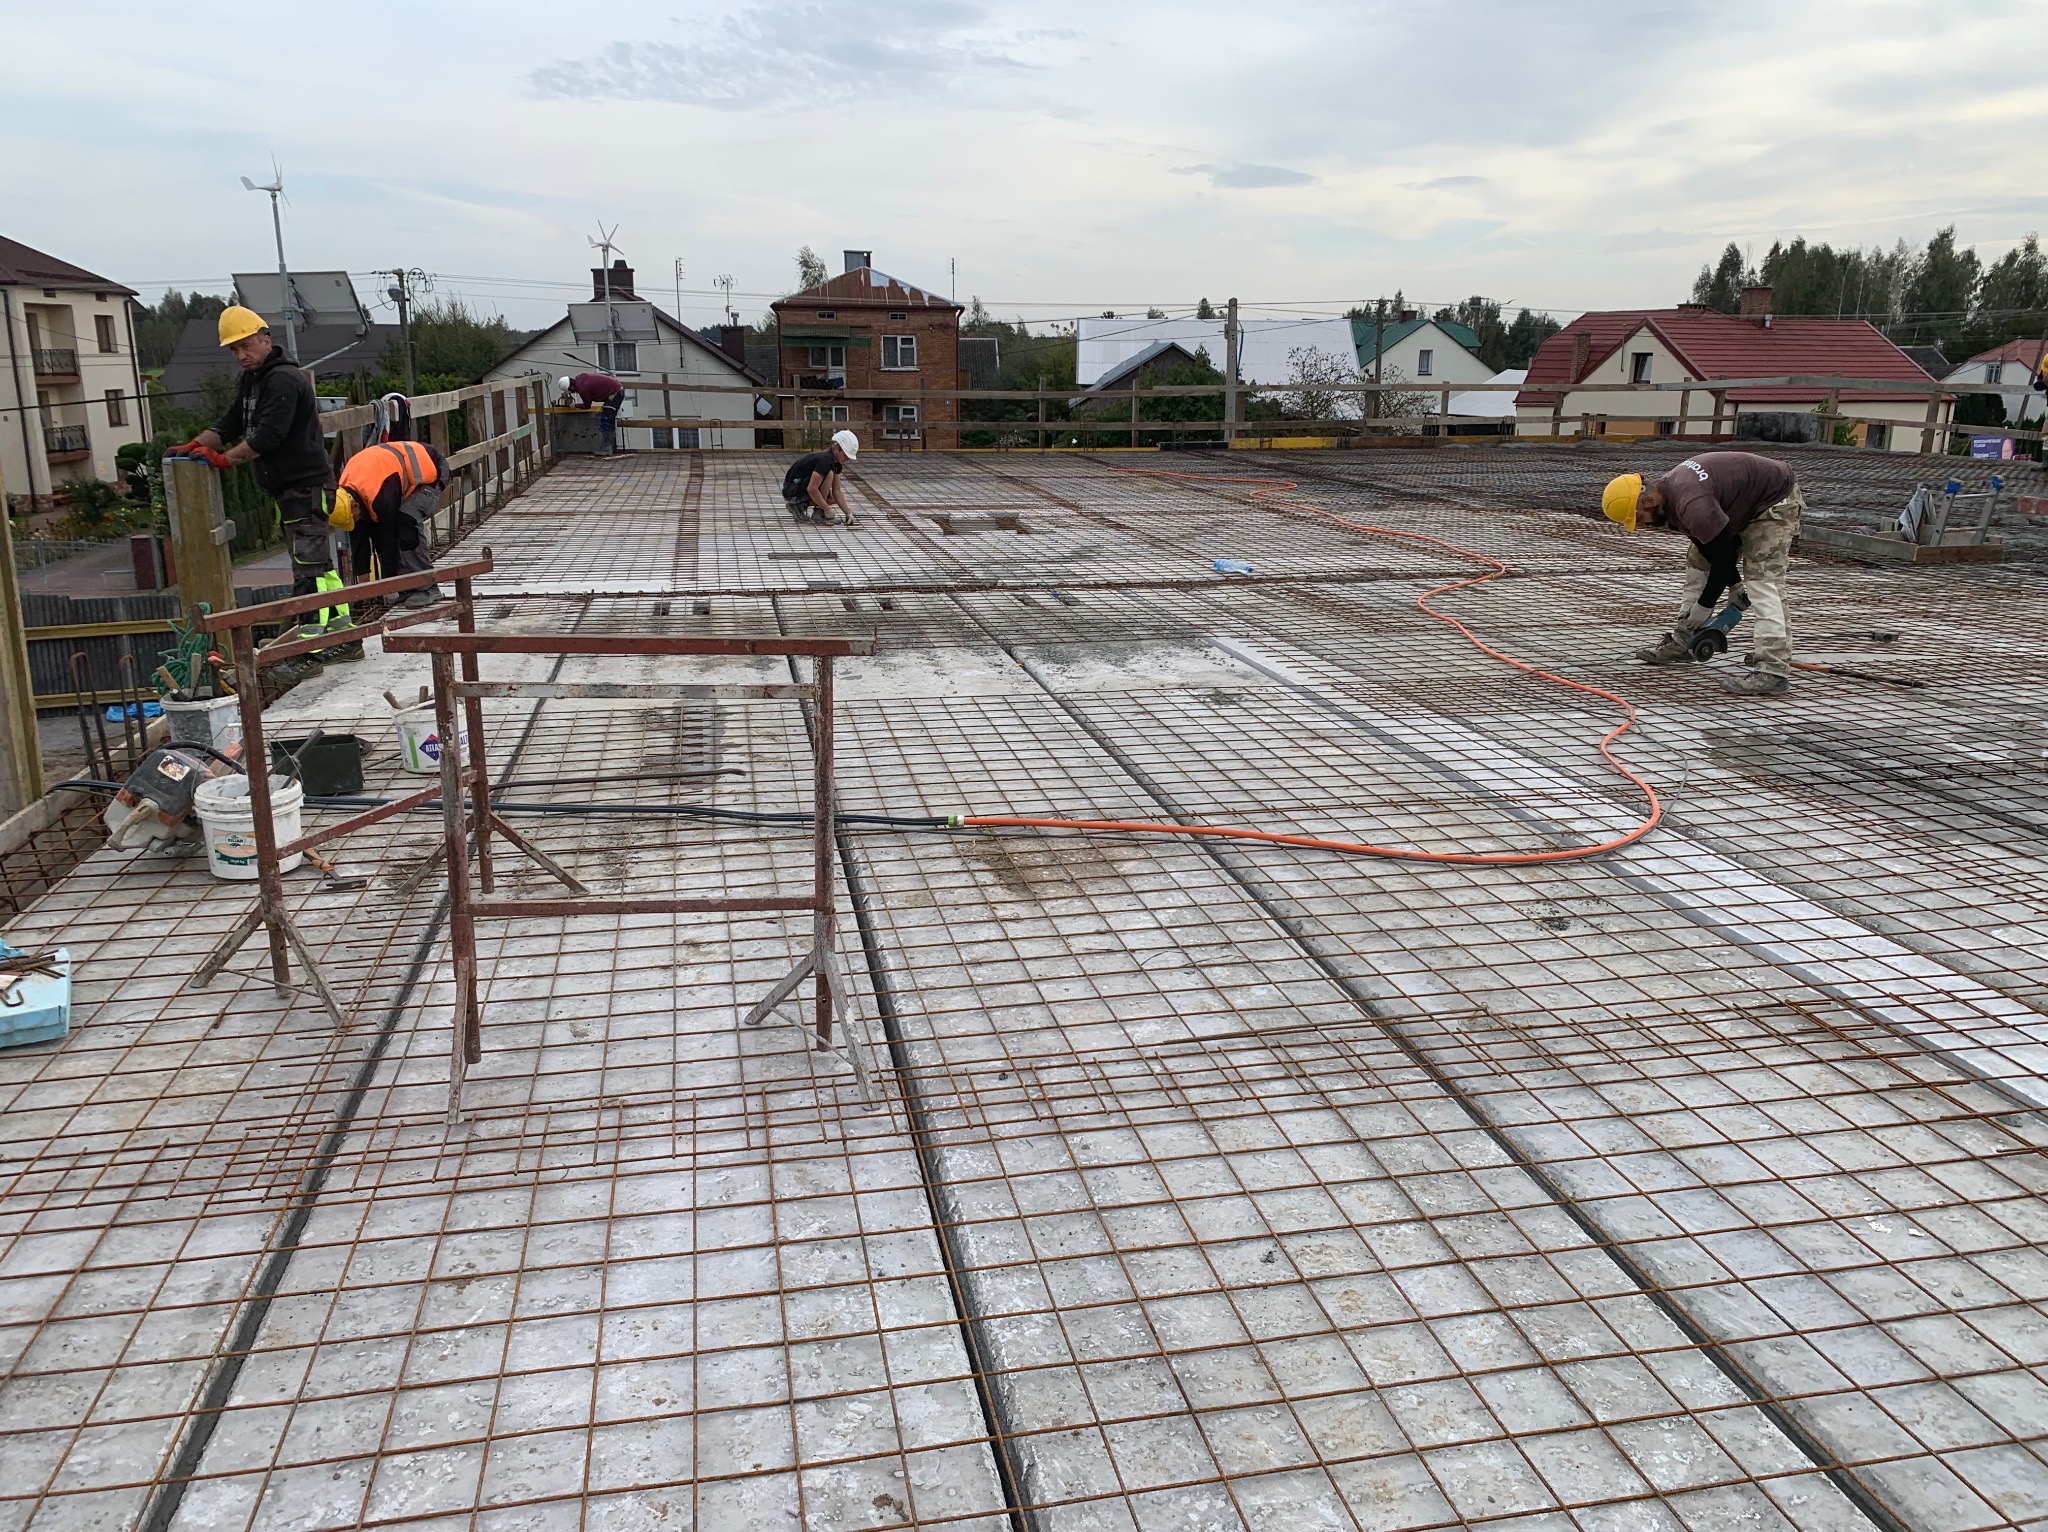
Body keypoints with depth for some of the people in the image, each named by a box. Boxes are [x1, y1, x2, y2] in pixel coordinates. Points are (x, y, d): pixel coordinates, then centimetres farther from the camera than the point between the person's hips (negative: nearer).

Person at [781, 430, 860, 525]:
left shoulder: (836, 463, 2)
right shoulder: (825, 460, -27)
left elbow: (836, 491, 1)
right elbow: (811, 489, -34)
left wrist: (848, 512, -8)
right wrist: (828, 509, -28)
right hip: (791, 490, -10)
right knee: (828, 474, -25)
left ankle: (800, 505, 9)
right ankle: (819, 513, -13)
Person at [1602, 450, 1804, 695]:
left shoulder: (1691, 505, -35)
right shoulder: (1668, 491, -4)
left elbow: (1723, 558, -28)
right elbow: (1710, 548, 5)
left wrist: (1702, 610, -18)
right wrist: (1735, 584, 2)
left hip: (1775, 500, -10)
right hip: (1744, 504, 10)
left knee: (1762, 579, -21)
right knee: (1697, 561, 12)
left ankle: (1774, 671, -28)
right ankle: (1681, 641, 19)